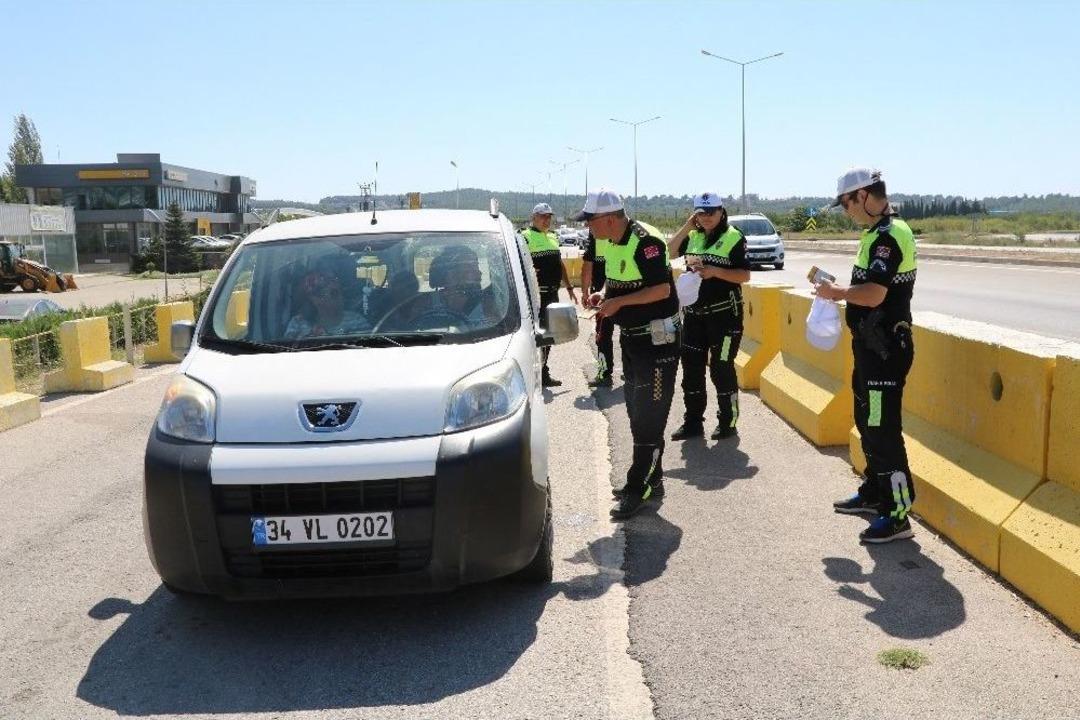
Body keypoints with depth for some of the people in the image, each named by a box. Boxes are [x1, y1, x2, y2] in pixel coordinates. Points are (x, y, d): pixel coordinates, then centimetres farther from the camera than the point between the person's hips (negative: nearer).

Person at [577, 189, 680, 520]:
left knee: (649, 418, -5)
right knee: (637, 414, 15)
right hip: (630, 335, 10)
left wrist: (619, 301, -24)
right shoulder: (610, 243, 8)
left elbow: (662, 289, -23)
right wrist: (603, 294, 1)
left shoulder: (644, 241, -20)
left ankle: (638, 488, 0)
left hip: (657, 338, -10)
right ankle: (651, 481, 27)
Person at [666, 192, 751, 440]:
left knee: (721, 369, -1)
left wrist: (715, 272, -23)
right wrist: (686, 227, -3)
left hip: (724, 314, -6)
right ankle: (693, 422, 20)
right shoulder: (694, 236, 9)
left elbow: (745, 276, -11)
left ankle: (728, 422, 13)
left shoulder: (734, 238, -7)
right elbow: (669, 252, 4)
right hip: (693, 313, 6)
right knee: (691, 367, 9)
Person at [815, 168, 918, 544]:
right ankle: (874, 492, 35)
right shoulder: (881, 233, 13)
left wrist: (836, 292, -12)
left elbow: (873, 295, -28)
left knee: (882, 430, -6)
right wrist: (839, 292, 8)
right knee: (867, 422, 20)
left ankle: (897, 514, 2)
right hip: (873, 344, 11)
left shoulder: (889, 236, -19)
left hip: (884, 348, -11)